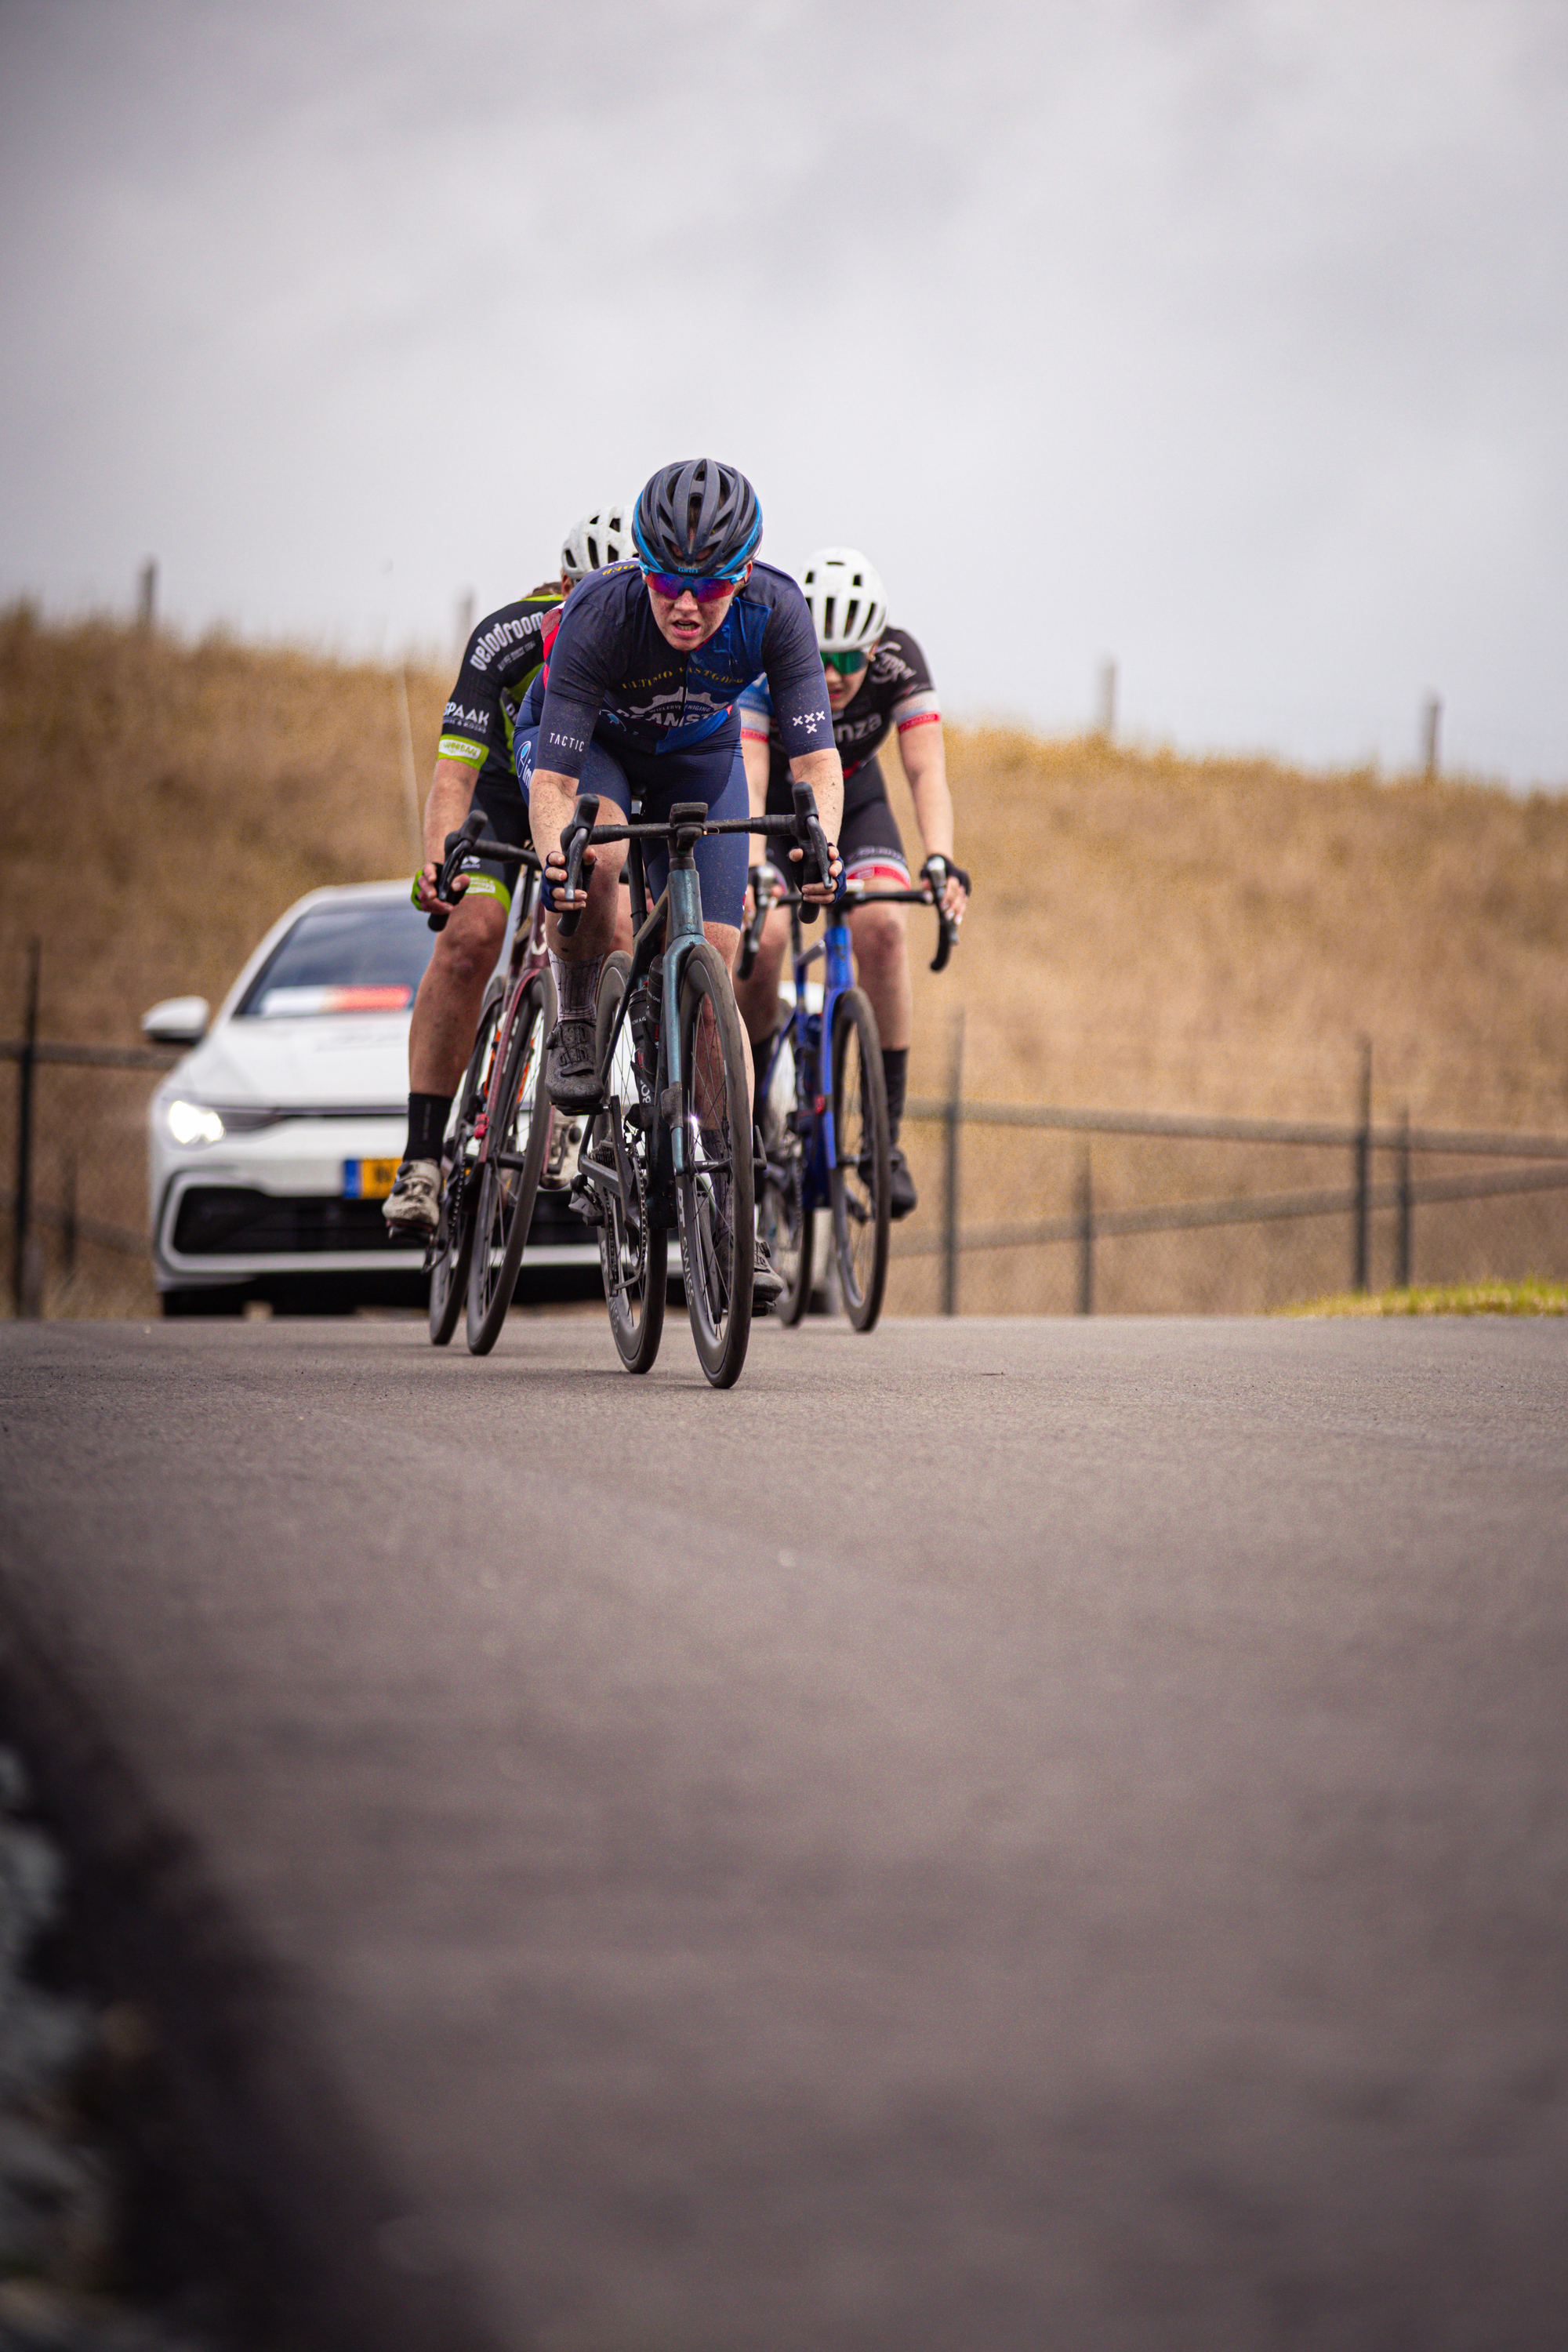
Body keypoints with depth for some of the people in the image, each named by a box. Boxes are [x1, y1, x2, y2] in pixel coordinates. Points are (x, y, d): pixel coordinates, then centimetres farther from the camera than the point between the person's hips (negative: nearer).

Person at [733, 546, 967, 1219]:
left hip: (852, 806, 1)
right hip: (773, 810, -1)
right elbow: (746, 784, -40)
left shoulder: (899, 662, -27)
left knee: (881, 928, -27)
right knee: (760, 934, -28)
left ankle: (887, 1134, -20)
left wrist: (941, 861, -52)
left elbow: (926, 771, -35)